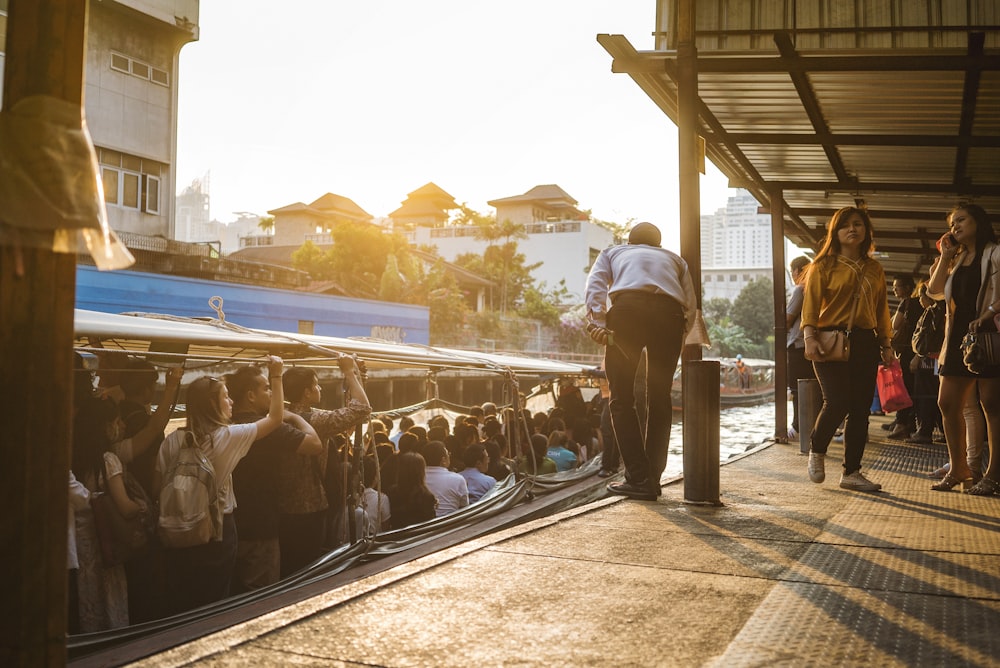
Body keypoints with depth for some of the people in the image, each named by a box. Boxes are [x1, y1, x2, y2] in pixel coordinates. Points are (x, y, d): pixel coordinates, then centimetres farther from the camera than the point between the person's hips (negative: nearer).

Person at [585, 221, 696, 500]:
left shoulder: (612, 253, 33)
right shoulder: (674, 259, 37)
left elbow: (595, 284, 10)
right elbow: (691, 304, 20)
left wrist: (598, 322, -1)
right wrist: (681, 337, 23)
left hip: (628, 307, -2)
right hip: (670, 313, 2)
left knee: (622, 397, 4)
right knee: (659, 398, 11)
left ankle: (638, 479, -2)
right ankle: (652, 479, 11)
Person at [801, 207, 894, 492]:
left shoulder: (874, 270, 16)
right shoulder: (824, 265, 2)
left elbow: (882, 310, 17)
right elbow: (811, 303, -6)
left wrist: (886, 344, 12)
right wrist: (809, 336, -18)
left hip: (865, 343, 5)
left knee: (860, 410, 3)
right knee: (836, 403, -16)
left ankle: (851, 472, 12)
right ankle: (816, 451, 12)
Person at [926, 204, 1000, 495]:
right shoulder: (958, 260, 20)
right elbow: (934, 291, 9)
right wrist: (945, 256, 5)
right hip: (958, 337, 7)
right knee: (948, 403, 4)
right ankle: (958, 468, 13)